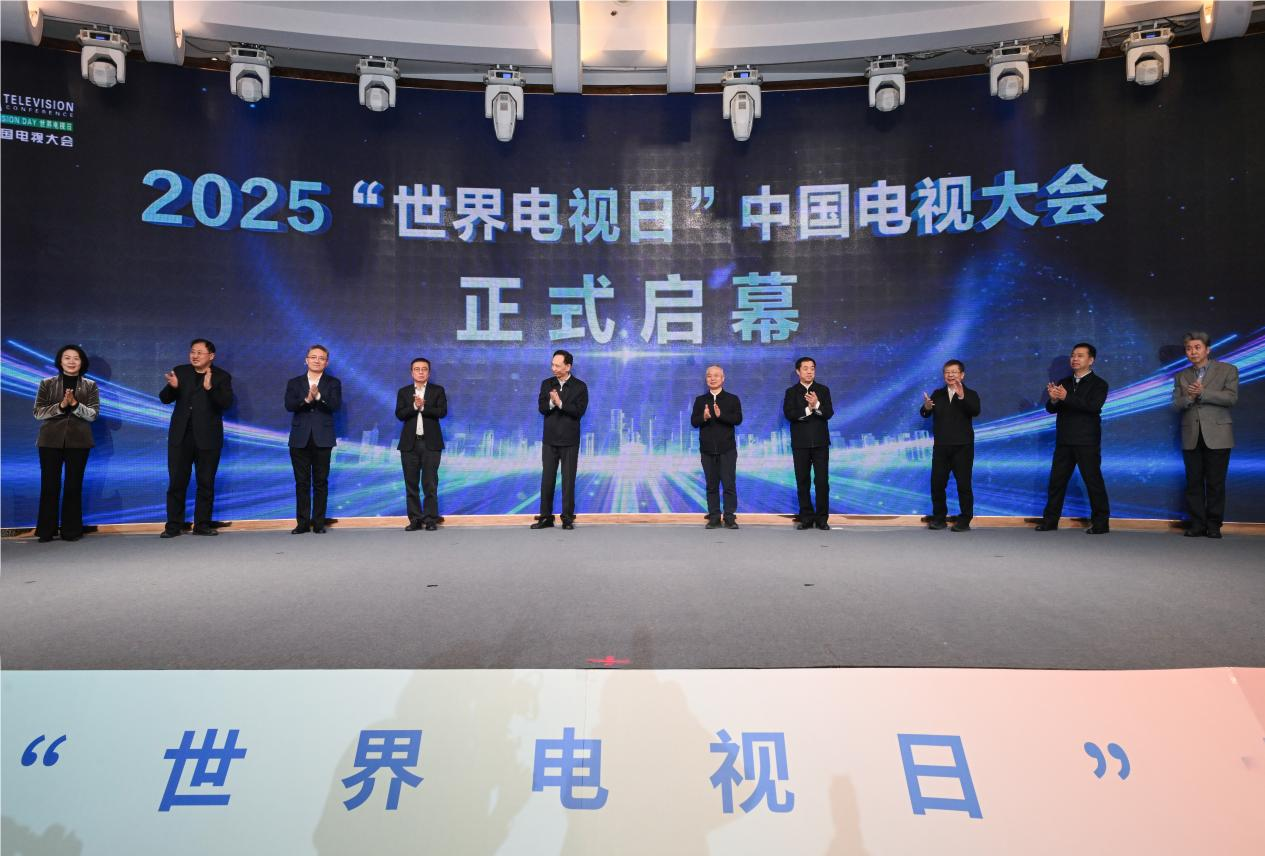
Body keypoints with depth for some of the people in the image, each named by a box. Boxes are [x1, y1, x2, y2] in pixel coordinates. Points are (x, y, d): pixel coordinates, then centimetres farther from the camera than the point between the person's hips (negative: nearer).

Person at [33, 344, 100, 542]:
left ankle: (71, 530, 10)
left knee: (74, 485, 3)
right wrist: (61, 406, -16)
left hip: (78, 441, 0)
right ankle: (46, 531, 9)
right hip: (51, 440, 0)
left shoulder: (90, 386, 5)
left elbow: (93, 414, -3)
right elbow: (38, 412, -1)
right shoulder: (47, 384, 5)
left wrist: (75, 404, -19)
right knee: (49, 485, 1)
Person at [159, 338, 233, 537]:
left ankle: (202, 525, 11)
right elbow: (164, 399, 5)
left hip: (208, 437, -2)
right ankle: (173, 526, 9)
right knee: (176, 482, 3)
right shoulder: (180, 371, 8)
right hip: (180, 436, 2)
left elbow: (227, 403, -13)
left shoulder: (222, 377, 0)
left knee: (206, 483, 4)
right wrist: (172, 386, -16)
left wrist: (210, 388, -30)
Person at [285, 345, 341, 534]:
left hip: (322, 439, -1)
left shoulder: (333, 383, 7)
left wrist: (318, 396, -25)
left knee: (321, 482, 2)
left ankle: (319, 523, 7)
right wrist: (306, 399, -22)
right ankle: (302, 522, 9)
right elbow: (289, 405, -5)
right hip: (300, 439, 1)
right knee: (302, 482, 4)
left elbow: (336, 405, -9)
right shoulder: (294, 382, 11)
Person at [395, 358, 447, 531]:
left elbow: (442, 412, -7)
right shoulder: (403, 391, 10)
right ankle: (415, 519, 9)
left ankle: (431, 519, 2)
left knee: (430, 483, -2)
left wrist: (423, 407, -18)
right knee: (411, 483, 3)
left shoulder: (438, 390, 6)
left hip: (431, 443, -2)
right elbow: (399, 414, -2)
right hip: (409, 443, 2)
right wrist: (414, 406, -17)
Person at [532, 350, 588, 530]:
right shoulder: (546, 384, 7)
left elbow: (579, 411, -13)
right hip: (549, 439, 3)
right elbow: (541, 408, -2)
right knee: (547, 479, 5)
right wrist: (551, 403, -22)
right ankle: (546, 517, 12)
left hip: (570, 441, -3)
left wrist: (560, 403, -21)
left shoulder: (580, 386, -3)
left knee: (568, 479, 3)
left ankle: (568, 518, 10)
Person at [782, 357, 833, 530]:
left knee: (822, 481, -2)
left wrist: (816, 405, -22)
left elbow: (829, 413, -5)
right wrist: (808, 410, -18)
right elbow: (789, 413, -9)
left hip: (820, 442, 0)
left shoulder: (823, 390, 7)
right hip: (800, 443, 0)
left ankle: (822, 518, 5)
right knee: (802, 482, 3)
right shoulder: (791, 392, 5)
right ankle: (806, 518, 11)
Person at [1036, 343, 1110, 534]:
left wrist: (1066, 398, -27)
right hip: (1064, 441, 5)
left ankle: (1100, 522, 8)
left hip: (1087, 442, -5)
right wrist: (1053, 400, -17)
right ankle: (1050, 520, 12)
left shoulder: (1098, 384, 0)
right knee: (1057, 480, 6)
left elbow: (1094, 406, -18)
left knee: (1093, 481, 0)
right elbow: (1050, 408, 6)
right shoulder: (1063, 383, 15)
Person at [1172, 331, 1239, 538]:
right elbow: (1176, 404, 4)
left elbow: (1232, 397, -8)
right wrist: (1189, 397, -16)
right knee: (1194, 482, 3)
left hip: (1217, 435, -3)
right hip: (1191, 437, 3)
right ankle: (1197, 524, 9)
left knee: (1215, 483, -1)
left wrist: (1202, 393, -16)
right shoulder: (1181, 376, 14)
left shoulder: (1227, 370, 5)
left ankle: (1214, 525, 8)